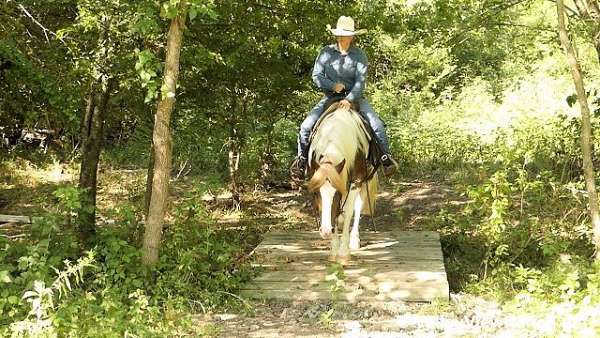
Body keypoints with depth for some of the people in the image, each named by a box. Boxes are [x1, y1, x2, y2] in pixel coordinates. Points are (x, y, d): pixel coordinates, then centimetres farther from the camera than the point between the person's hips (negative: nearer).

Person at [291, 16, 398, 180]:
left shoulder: (359, 55, -5)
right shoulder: (326, 52, -2)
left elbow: (361, 80, -13)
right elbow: (316, 76, 0)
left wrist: (350, 99, -28)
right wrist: (333, 85, -17)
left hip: (353, 96, -1)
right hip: (330, 97, 1)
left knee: (376, 124, -17)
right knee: (306, 126, -13)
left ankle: (385, 157, 1)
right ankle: (302, 158, 6)